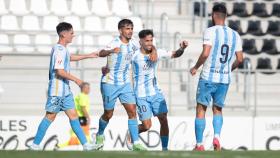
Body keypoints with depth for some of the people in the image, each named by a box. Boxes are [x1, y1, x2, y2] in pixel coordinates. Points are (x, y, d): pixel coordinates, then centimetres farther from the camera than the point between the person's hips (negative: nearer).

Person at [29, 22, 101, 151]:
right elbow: (60, 71, -25)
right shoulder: (59, 50, -18)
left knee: (73, 115, 6)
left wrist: (89, 56, 38)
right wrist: (76, 80, -17)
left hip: (65, 90, 10)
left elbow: (70, 58, 36)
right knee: (50, 116, -4)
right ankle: (35, 144, 3)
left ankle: (85, 144, 5)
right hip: (57, 89, -10)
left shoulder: (62, 49, 14)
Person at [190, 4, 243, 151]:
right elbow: (239, 59, 4)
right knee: (217, 109, 19)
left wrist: (195, 67, -2)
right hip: (225, 79, 4)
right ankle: (217, 136, -5)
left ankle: (199, 144, 6)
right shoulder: (235, 35, 6)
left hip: (208, 78, -4)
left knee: (201, 110, 8)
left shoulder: (210, 31, -8)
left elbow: (205, 54, -18)